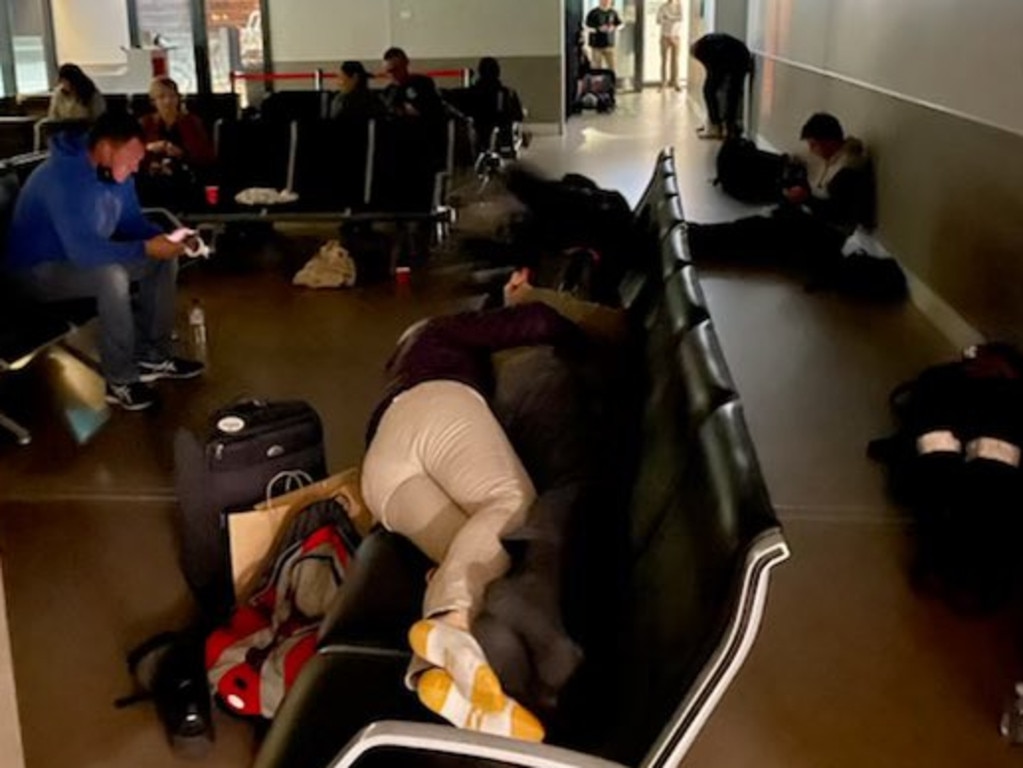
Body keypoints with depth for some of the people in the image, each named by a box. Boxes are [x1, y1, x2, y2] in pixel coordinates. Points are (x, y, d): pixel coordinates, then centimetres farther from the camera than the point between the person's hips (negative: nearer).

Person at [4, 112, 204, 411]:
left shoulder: (114, 171, -4)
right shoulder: (62, 178, -32)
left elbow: (132, 223, 7)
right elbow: (83, 251, -39)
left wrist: (165, 238, -14)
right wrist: (146, 249, -34)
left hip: (85, 257, 9)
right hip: (39, 270, -9)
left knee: (164, 260, -1)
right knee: (112, 275, -35)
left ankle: (152, 355, 6)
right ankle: (120, 380, -23)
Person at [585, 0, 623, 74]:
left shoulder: (613, 13, 4)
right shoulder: (593, 13, -8)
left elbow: (620, 24, 15)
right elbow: (587, 27, -8)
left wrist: (614, 28, -6)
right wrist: (598, 29, -20)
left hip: (609, 44, 4)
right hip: (597, 45, -4)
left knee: (611, 66, 2)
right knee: (597, 67, -1)